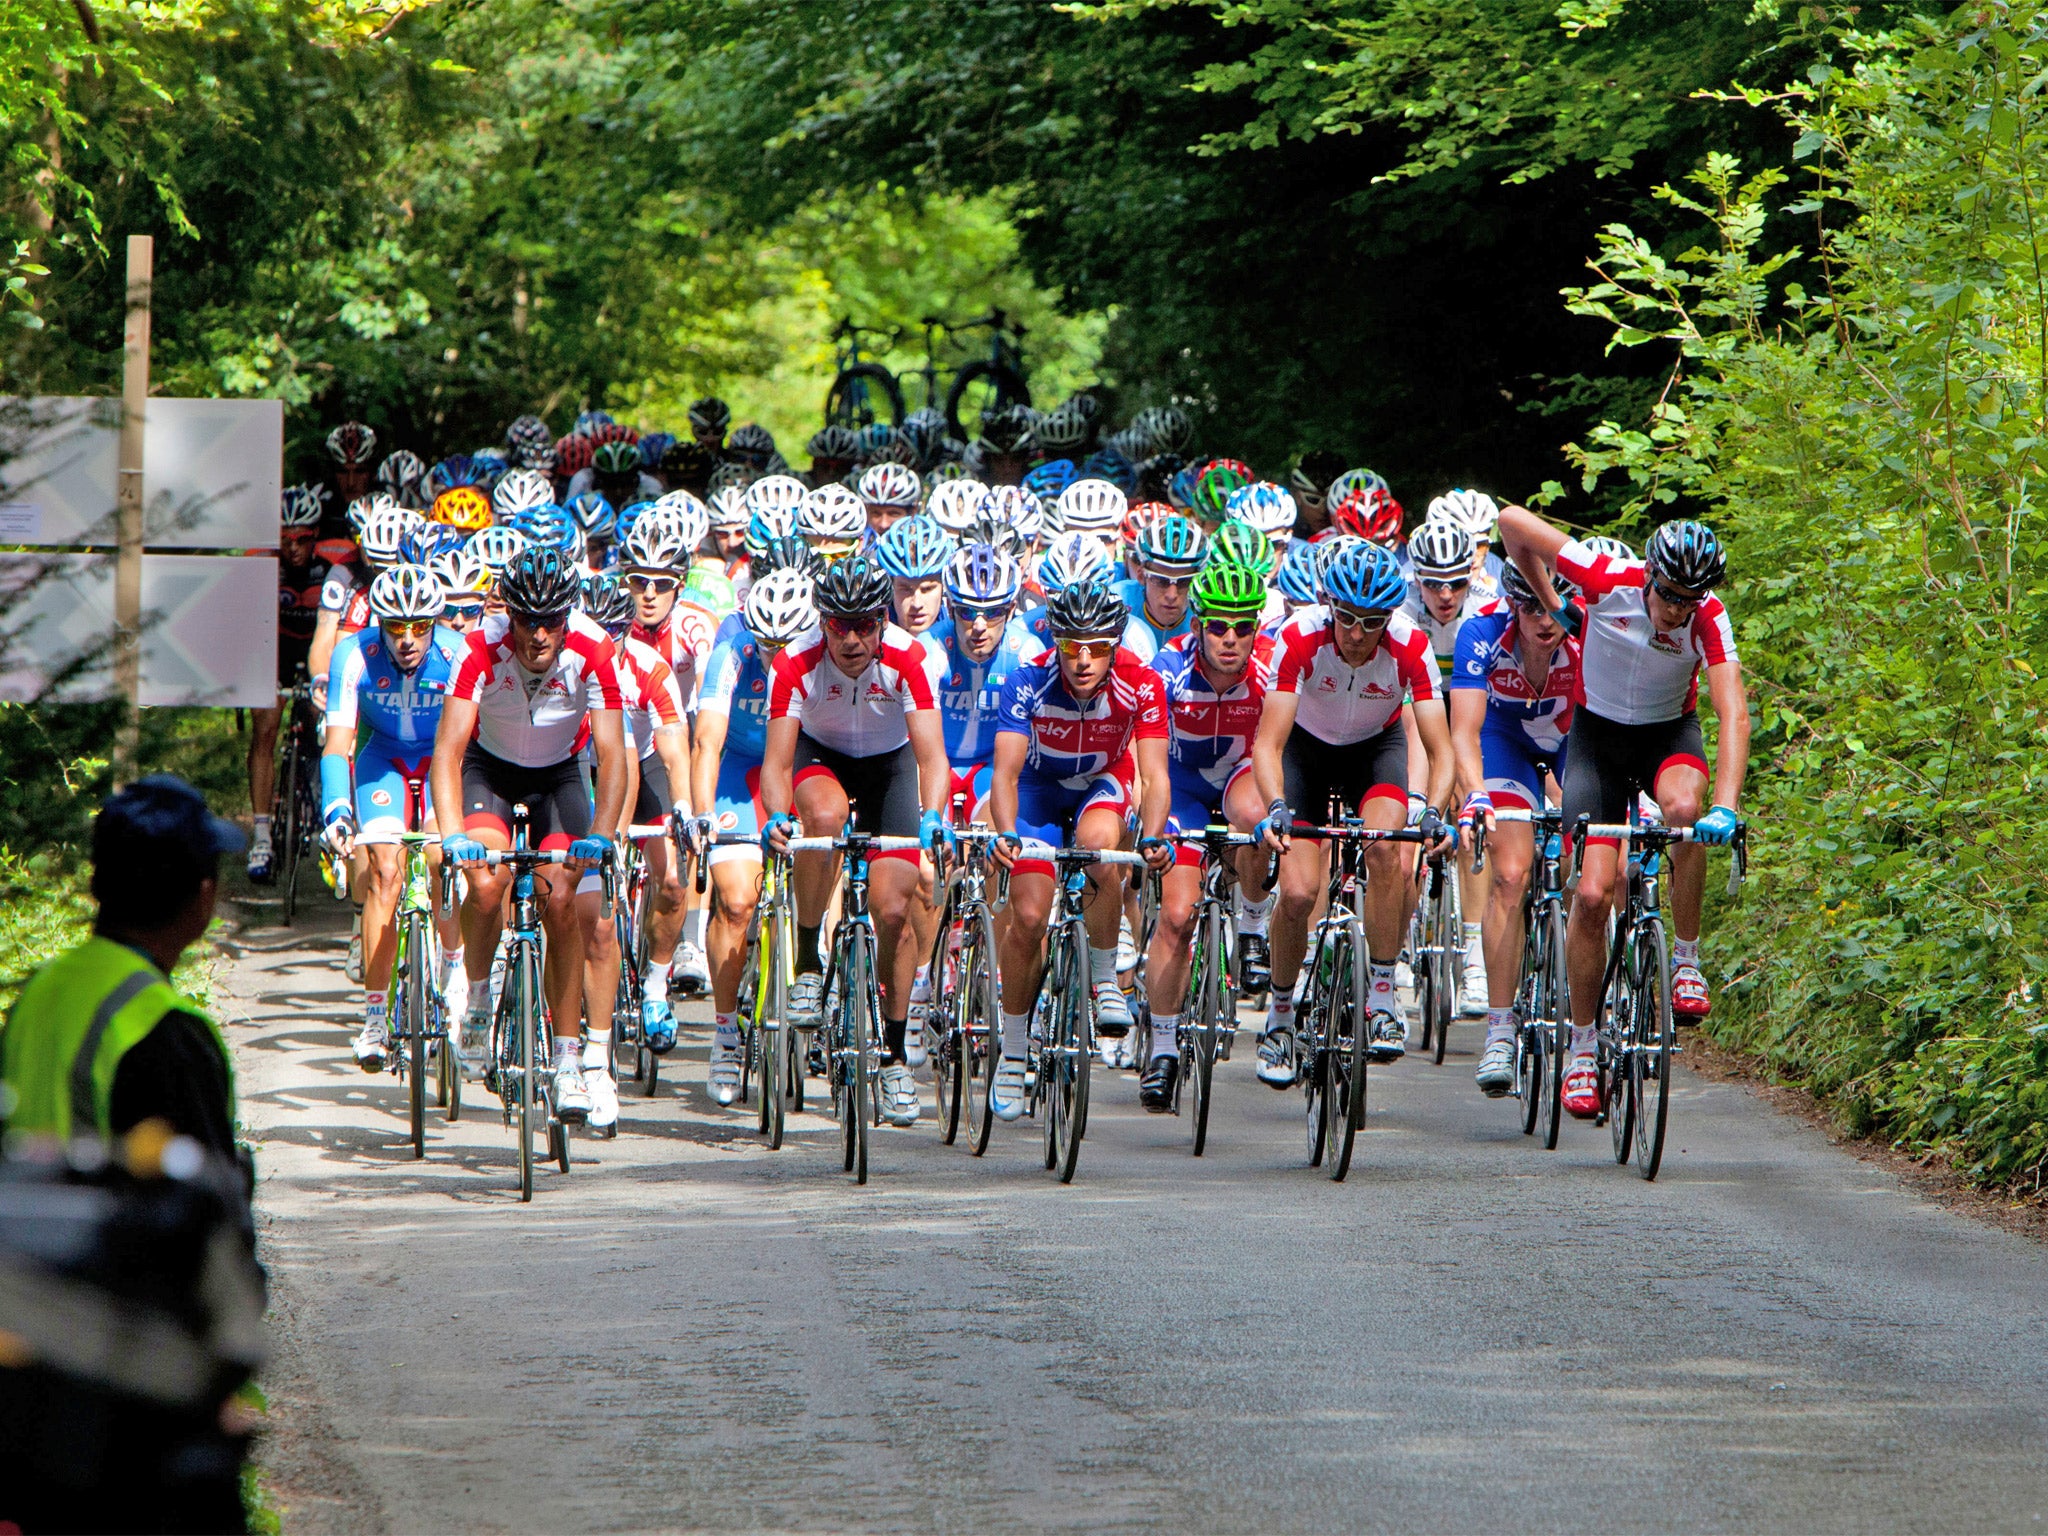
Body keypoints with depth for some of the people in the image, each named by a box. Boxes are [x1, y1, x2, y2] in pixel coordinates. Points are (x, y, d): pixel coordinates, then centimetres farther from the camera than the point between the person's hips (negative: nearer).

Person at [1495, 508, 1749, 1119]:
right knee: (1591, 894, -12)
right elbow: (1513, 520, -15)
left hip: (1669, 731, 0)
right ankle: (1582, 1043, 3)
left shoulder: (1709, 619, -25)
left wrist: (1725, 806, -48)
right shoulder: (1607, 580, -25)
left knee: (1684, 807, -36)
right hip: (1598, 732, 0)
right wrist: (1551, 606, -5)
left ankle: (1686, 959, -17)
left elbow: (1734, 713, -35)